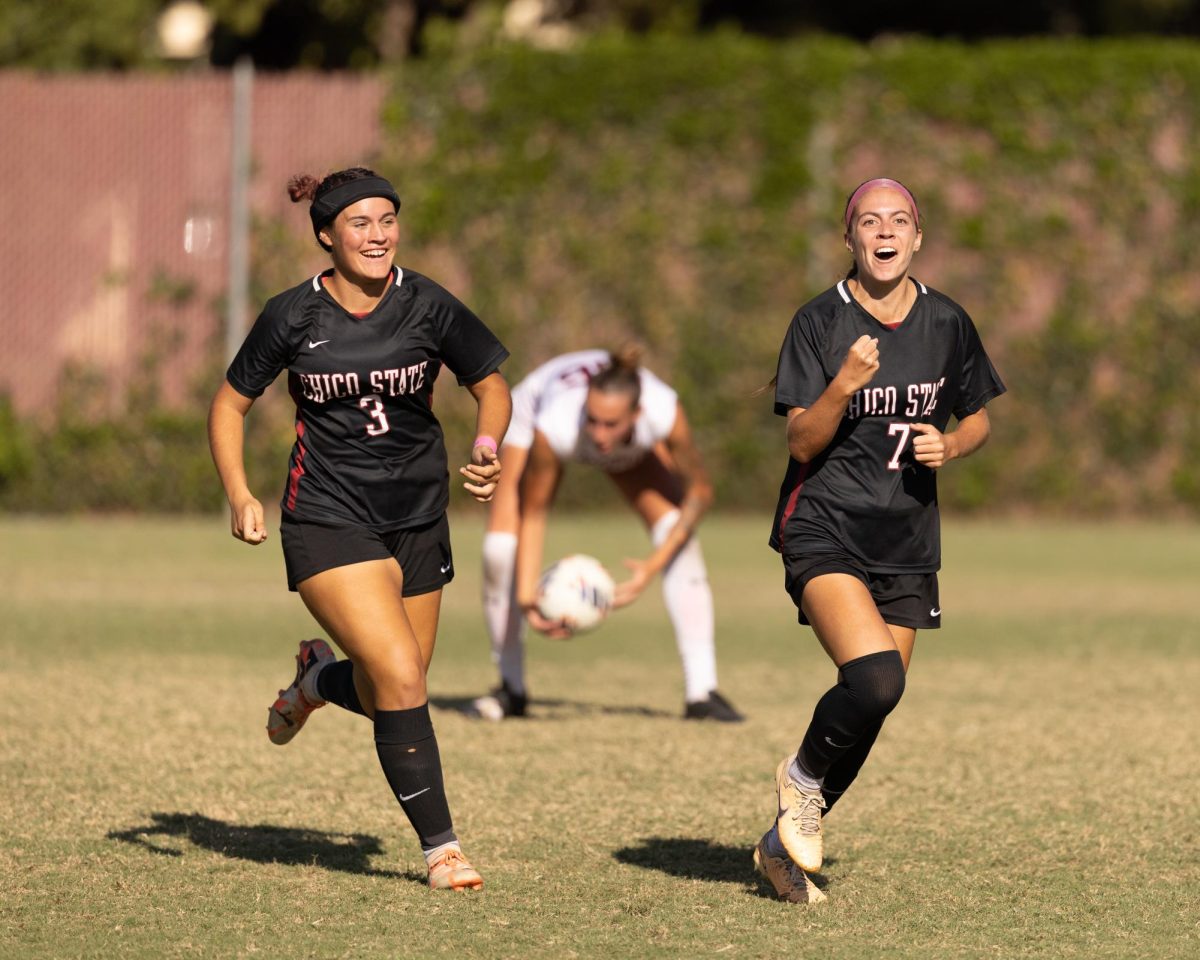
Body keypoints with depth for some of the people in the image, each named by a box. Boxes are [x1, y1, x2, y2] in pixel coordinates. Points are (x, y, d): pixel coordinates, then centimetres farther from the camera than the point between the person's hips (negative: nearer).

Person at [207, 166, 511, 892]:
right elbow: (232, 403, 6)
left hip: (417, 519, 3)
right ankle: (440, 847, -7)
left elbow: (492, 386, 5)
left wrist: (487, 446, -16)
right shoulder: (294, 316, -7)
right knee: (401, 676, -19)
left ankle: (317, 680, 44)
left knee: (391, 693, 8)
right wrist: (239, 494, -8)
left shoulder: (428, 307, -5)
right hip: (328, 521, -3)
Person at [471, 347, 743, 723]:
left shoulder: (663, 414, -42)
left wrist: (654, 565, -32)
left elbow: (699, 492, -24)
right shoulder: (553, 429, -45)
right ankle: (511, 688, 4)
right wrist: (528, 599, -36)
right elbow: (532, 515, -29)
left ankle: (701, 691, -8)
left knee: (678, 533, -16)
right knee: (500, 548, -17)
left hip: (633, 450, 1)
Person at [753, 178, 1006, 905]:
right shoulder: (820, 322, -6)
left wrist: (949, 448, -6)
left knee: (874, 709, 4)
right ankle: (802, 775, 3)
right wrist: (844, 386, -26)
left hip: (906, 545, 5)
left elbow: (978, 420, 16)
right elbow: (802, 442, -9)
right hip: (825, 532, -5)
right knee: (875, 679, -26)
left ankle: (785, 843, 21)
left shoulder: (948, 324, 4)